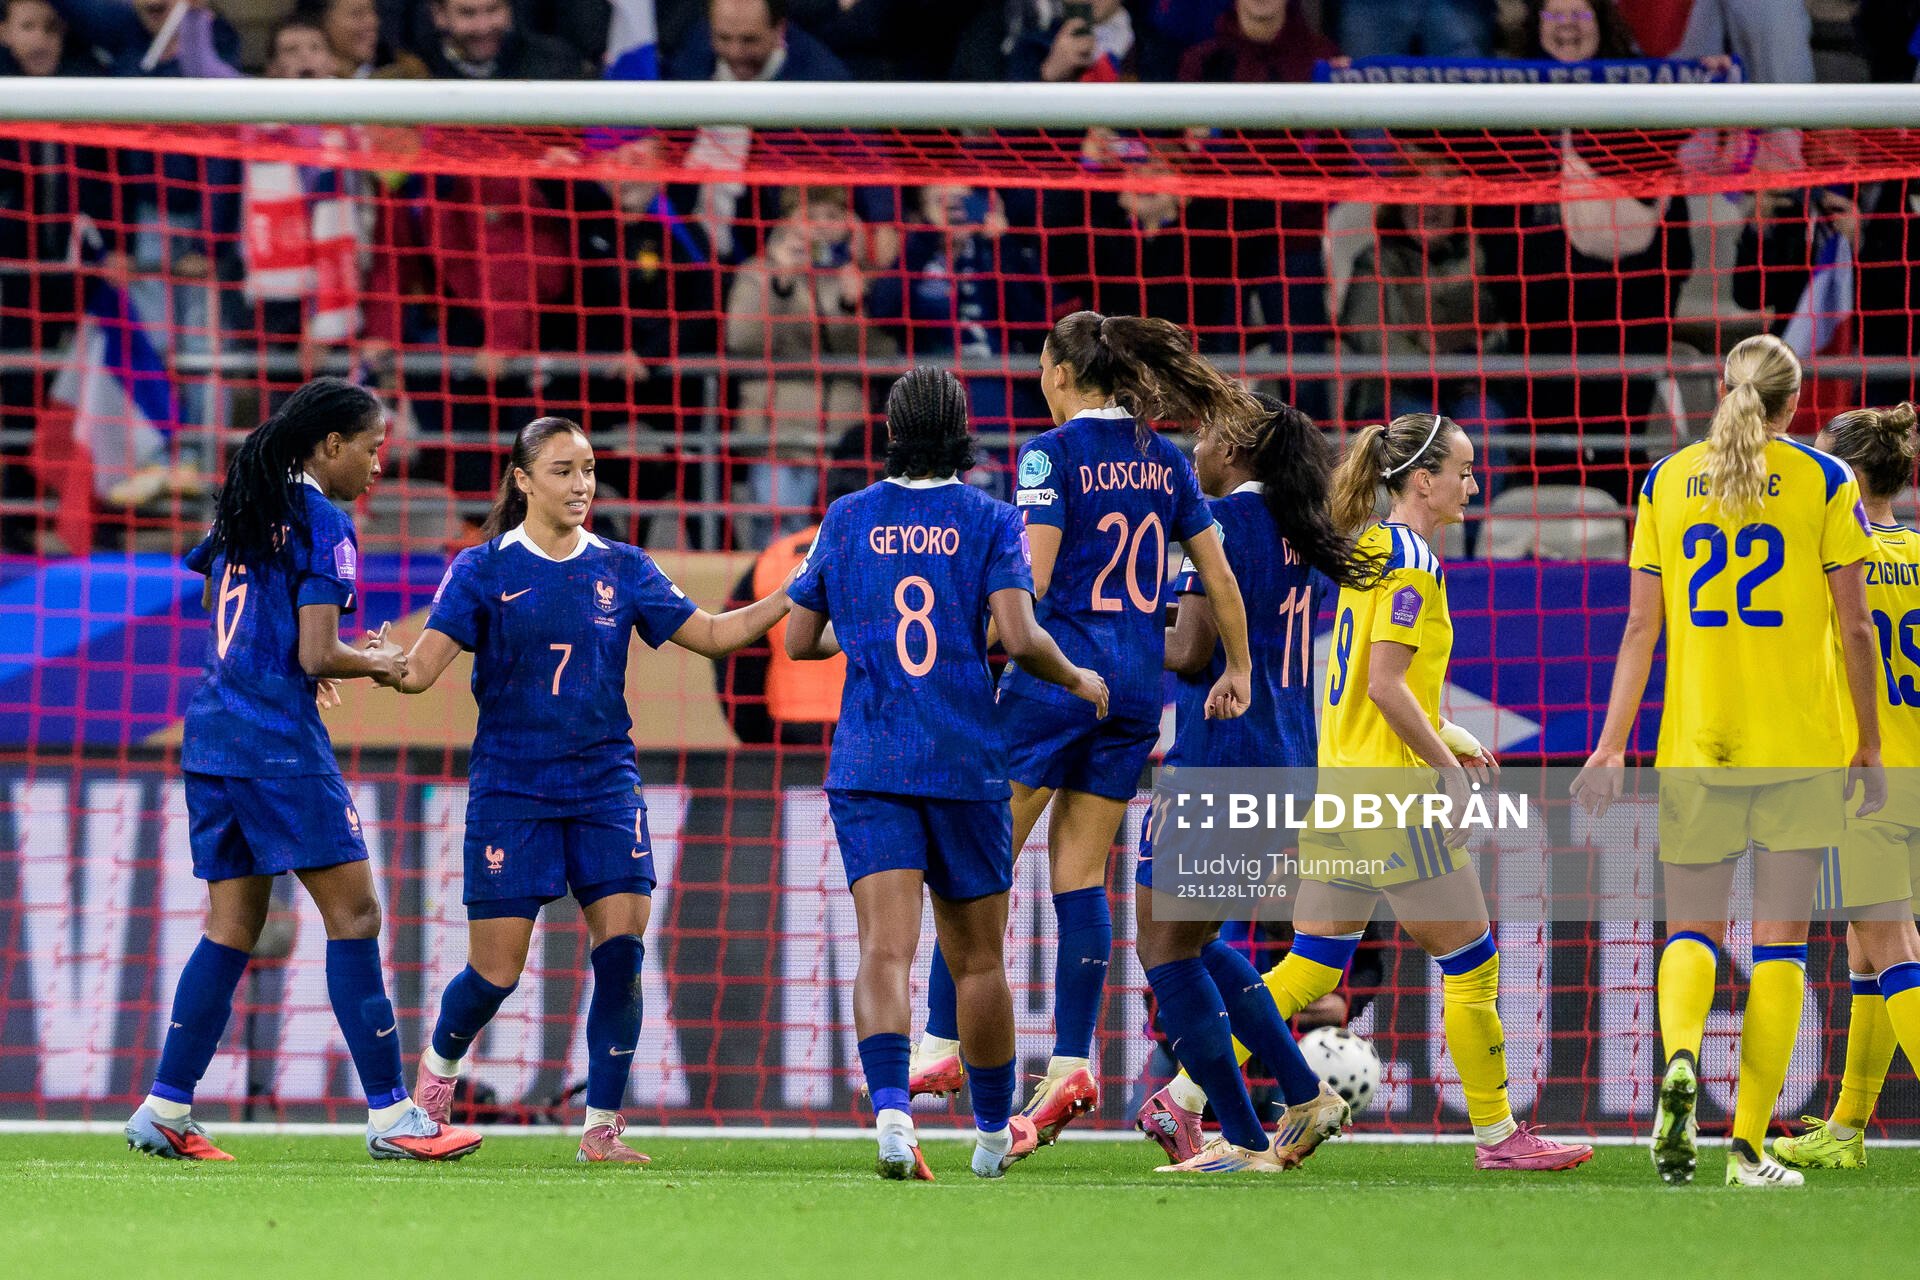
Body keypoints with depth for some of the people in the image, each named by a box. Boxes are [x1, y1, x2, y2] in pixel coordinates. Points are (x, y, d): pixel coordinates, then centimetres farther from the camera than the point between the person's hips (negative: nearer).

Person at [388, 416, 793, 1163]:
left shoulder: (621, 569, 6)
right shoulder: (485, 570, -4)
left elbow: (711, 634, 9)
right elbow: (424, 665, -12)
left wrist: (795, 595, -1)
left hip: (604, 785, 3)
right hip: (511, 788, -3)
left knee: (622, 951, -10)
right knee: (495, 971, -3)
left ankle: (601, 1129, -1)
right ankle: (439, 1067, 28)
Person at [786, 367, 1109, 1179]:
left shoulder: (847, 519, 6)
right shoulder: (989, 521, -1)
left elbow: (798, 639, 11)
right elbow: (1019, 636, -14)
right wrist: (1078, 683, 5)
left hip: (867, 768, 0)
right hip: (966, 764, 0)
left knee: (884, 949, -11)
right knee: (978, 957, 14)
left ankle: (890, 1107, -35)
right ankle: (993, 1133, 28)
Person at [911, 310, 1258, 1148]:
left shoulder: (1053, 455, -8)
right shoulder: (1164, 460, 9)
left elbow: (1030, 582, -15)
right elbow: (1219, 580, 12)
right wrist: (1238, 671, 24)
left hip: (1057, 675, -6)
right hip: (1138, 683, 6)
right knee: (1082, 875, 7)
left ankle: (942, 1045, 1)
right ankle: (1072, 1063, 1)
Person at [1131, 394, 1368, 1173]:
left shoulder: (1223, 520, -12)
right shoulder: (1300, 534, 14)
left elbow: (1190, 652, -16)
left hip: (1217, 759, -9)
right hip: (1288, 760, 9)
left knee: (1164, 948, 1)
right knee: (1193, 941, 20)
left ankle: (1244, 1141, -2)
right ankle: (1305, 1098, 13)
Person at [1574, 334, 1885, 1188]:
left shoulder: (1667, 480, 5)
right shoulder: (1823, 482, -1)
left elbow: (1641, 626, 5)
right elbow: (1853, 625, -2)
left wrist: (1611, 747, 8)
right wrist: (1869, 747, 6)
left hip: (1695, 740, 2)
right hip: (1802, 744, -2)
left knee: (1692, 928, 11)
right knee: (1780, 941, 5)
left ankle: (1679, 1057, -21)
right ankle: (1748, 1144, 1)